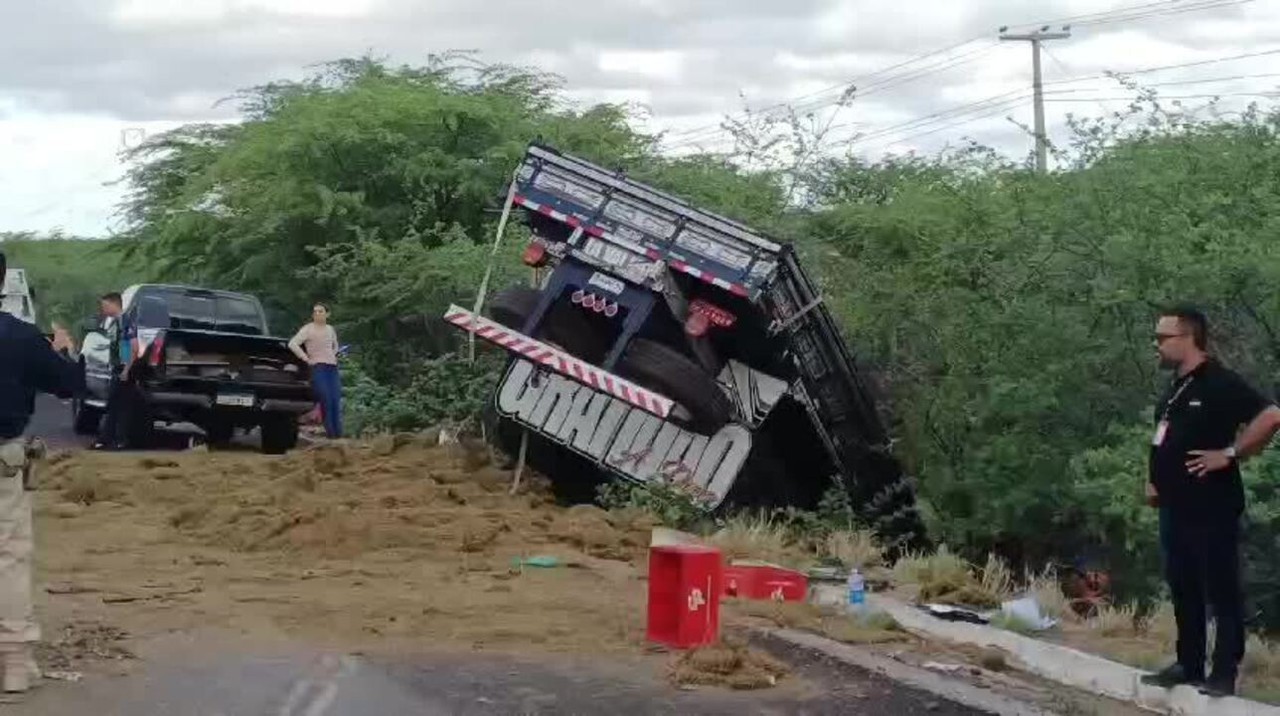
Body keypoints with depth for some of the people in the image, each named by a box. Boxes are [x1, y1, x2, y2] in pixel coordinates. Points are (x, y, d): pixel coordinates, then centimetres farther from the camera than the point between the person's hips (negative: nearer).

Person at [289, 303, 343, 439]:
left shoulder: (330, 329, 16)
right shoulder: (308, 329, -3)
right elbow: (292, 344, -14)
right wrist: (306, 359, -13)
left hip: (333, 367, 5)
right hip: (318, 367, -5)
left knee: (336, 401, -3)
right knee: (326, 401, -13)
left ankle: (338, 434, 0)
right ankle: (330, 433, -9)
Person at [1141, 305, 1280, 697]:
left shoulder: (1220, 383, -13)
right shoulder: (1177, 387, 15)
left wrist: (1229, 454, -21)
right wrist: (1154, 481, 15)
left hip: (1212, 508, -9)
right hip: (1176, 508, 9)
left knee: (1222, 591, -2)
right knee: (1183, 590, 14)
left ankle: (1224, 673, 2)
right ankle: (1188, 666, 22)